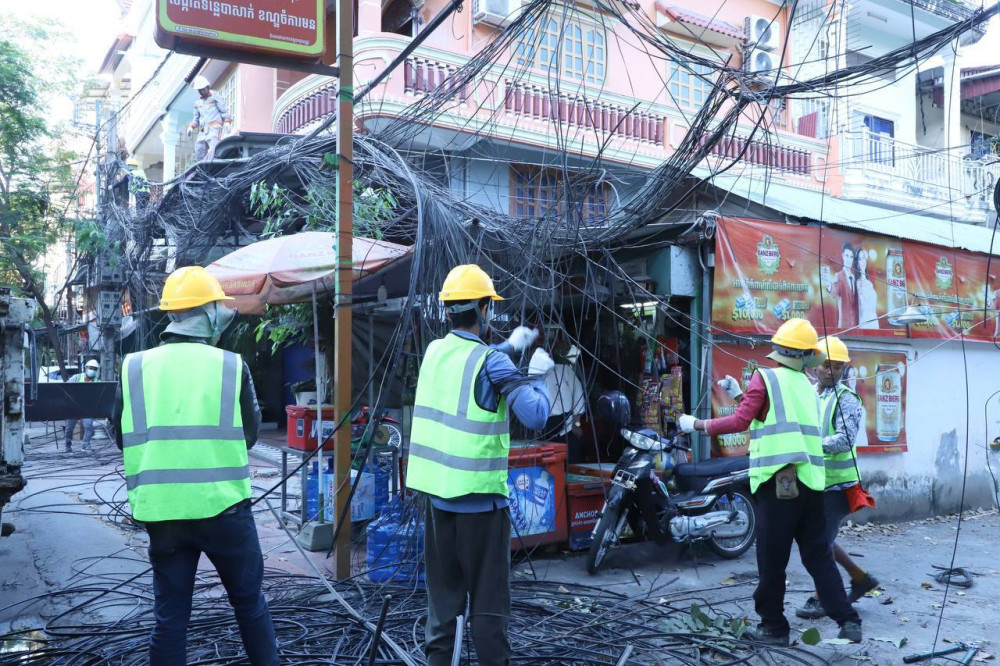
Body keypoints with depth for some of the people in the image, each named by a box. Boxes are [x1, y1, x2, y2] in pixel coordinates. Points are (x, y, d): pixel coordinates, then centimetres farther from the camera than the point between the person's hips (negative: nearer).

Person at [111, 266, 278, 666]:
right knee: (249, 603, 15)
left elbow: (122, 437, 8)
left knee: (169, 615, 12)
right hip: (223, 506, -2)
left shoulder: (135, 367, -1)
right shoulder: (231, 366, -7)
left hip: (162, 511, 2)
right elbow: (249, 434, 1)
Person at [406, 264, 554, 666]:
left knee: (443, 591, 15)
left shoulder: (435, 352, 6)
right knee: (488, 597, 4)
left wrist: (508, 347, 29)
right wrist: (537, 375, -3)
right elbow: (536, 416, -19)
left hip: (437, 492, 6)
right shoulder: (491, 363, -14)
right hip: (479, 495, -6)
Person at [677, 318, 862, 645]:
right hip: (810, 481, 6)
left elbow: (741, 421, -10)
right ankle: (848, 621, 10)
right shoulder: (808, 387, 17)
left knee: (772, 559, 3)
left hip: (777, 481, -6)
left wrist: (699, 425, -1)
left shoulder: (765, 378, -3)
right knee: (819, 556, 13)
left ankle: (774, 627, 11)